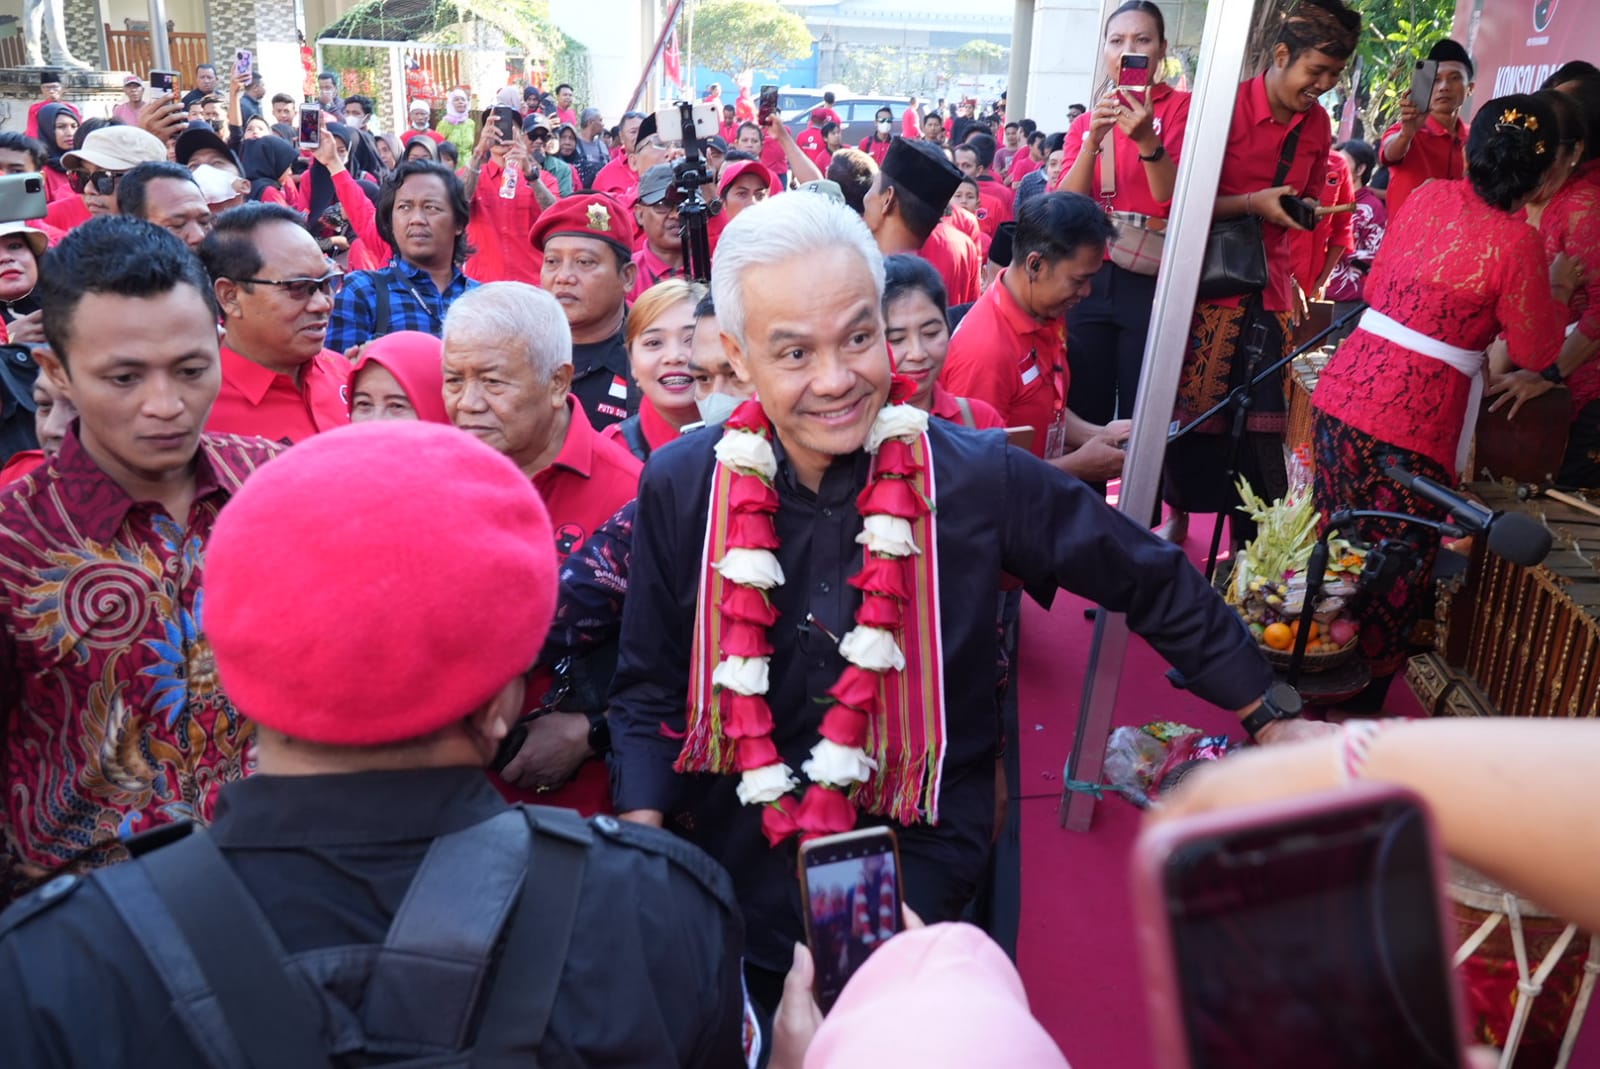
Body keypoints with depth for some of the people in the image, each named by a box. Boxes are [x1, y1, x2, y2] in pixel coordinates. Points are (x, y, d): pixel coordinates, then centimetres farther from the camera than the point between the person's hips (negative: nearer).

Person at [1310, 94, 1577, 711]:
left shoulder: (1429, 197, 6)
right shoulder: (1516, 242, -9)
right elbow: (1536, 352, 1)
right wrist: (1559, 290, 16)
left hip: (1341, 394, 6)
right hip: (1412, 427, -5)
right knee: (1392, 582, 10)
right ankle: (1359, 706, 23)